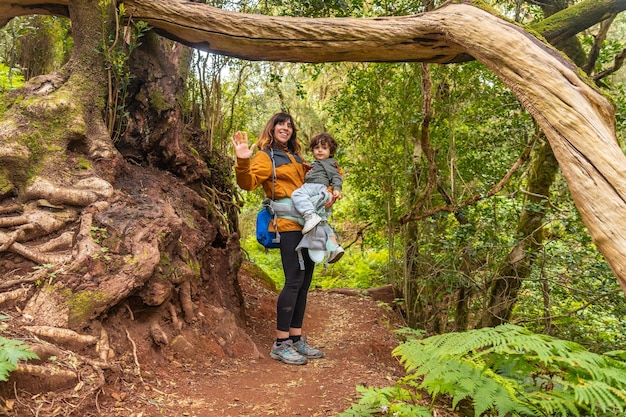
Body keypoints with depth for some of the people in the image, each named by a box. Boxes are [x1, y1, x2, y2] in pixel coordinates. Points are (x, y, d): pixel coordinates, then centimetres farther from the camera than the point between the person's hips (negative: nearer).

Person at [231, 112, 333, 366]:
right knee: (294, 281, -11)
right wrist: (243, 162, -34)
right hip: (289, 224, -8)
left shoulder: (296, 158, 22)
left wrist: (329, 193, 10)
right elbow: (249, 183, -16)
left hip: (308, 224, 8)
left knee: (304, 282, 9)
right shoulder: (265, 157, 1)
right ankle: (280, 344, -1)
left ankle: (296, 339, 18)